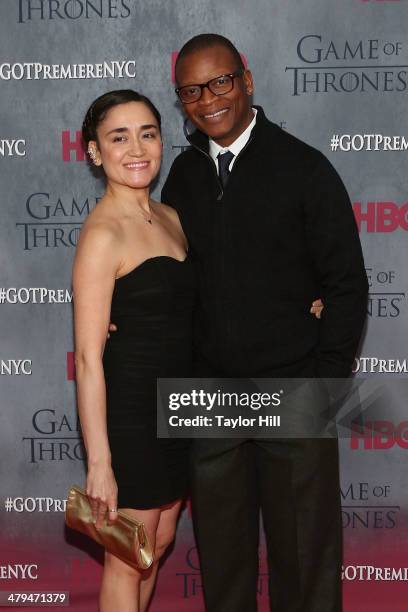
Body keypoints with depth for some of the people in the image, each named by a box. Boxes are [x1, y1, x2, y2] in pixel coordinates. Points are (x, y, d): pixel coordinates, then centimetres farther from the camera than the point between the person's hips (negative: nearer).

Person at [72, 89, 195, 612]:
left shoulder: (170, 218, 7)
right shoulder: (102, 234, -17)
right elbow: (88, 358, -20)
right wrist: (98, 464, -21)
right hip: (131, 411, -8)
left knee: (159, 545, 21)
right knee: (127, 560, 9)